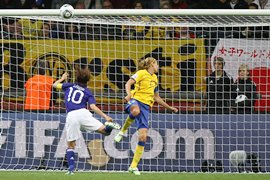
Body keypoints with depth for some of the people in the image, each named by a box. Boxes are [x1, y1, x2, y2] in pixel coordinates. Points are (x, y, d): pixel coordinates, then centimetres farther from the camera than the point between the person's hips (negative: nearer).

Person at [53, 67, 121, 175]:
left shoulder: (69, 86, 18)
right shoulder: (88, 92, 13)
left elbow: (55, 85, 33)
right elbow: (93, 107, -2)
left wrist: (62, 78, 51)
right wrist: (105, 117, -3)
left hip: (71, 116, 1)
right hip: (83, 113, -1)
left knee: (70, 145, 10)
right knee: (104, 131, -4)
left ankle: (71, 168, -2)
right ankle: (109, 125, -40)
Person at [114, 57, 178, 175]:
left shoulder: (154, 78, 27)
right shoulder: (141, 73, 5)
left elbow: (156, 98, 36)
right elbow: (128, 83, -9)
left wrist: (170, 108, 36)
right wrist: (129, 94, -29)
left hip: (146, 106, 6)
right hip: (136, 100, -6)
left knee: (143, 136, -6)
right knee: (136, 111, -46)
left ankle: (134, 166, 1)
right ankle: (122, 131, -20)